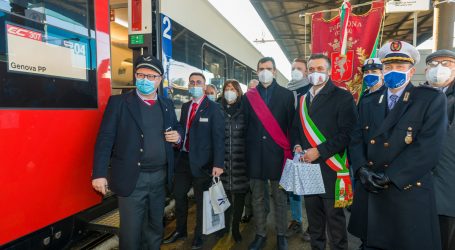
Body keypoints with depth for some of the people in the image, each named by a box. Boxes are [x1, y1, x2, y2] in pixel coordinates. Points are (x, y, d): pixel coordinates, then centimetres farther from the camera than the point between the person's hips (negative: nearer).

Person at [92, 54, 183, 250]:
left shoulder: (167, 104, 9)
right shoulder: (119, 102, -4)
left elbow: (177, 127, 21)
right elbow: (105, 139, -9)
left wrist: (178, 135, -3)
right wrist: (99, 174, -16)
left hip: (160, 176, 5)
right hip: (132, 178, -4)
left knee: (156, 226, 20)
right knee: (130, 231, 6)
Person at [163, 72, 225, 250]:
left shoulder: (213, 108, -9)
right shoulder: (185, 107, 10)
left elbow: (218, 137, -14)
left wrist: (218, 164, -19)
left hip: (202, 161, -6)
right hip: (184, 158, 6)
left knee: (201, 200, 9)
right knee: (179, 195, 16)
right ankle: (180, 230, 38)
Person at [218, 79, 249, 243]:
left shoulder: (244, 111, 3)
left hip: (240, 161, 0)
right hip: (223, 160, 1)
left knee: (239, 194, 7)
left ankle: (236, 227, 25)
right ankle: (225, 226, 23)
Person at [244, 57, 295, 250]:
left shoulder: (286, 95, 3)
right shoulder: (249, 96, 8)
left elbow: (291, 125, 2)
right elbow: (246, 125, 5)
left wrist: (290, 151, -4)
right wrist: (247, 153, 1)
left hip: (277, 153, -1)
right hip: (255, 154, 2)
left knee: (280, 198, 10)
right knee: (257, 198, 12)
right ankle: (260, 234, 27)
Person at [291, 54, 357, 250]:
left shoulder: (343, 97, -5)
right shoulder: (303, 99, 14)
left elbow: (347, 133, -13)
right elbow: (296, 128, 20)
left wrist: (319, 151, -18)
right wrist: (297, 146, 0)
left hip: (331, 168, -5)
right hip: (307, 167, 6)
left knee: (335, 216, 6)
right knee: (313, 216, 16)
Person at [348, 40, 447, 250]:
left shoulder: (432, 99, -3)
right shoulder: (368, 102, 11)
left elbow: (428, 148, -14)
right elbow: (356, 140, 4)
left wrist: (389, 176, -18)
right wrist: (361, 170, -13)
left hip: (409, 192, -4)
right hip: (369, 191, 4)